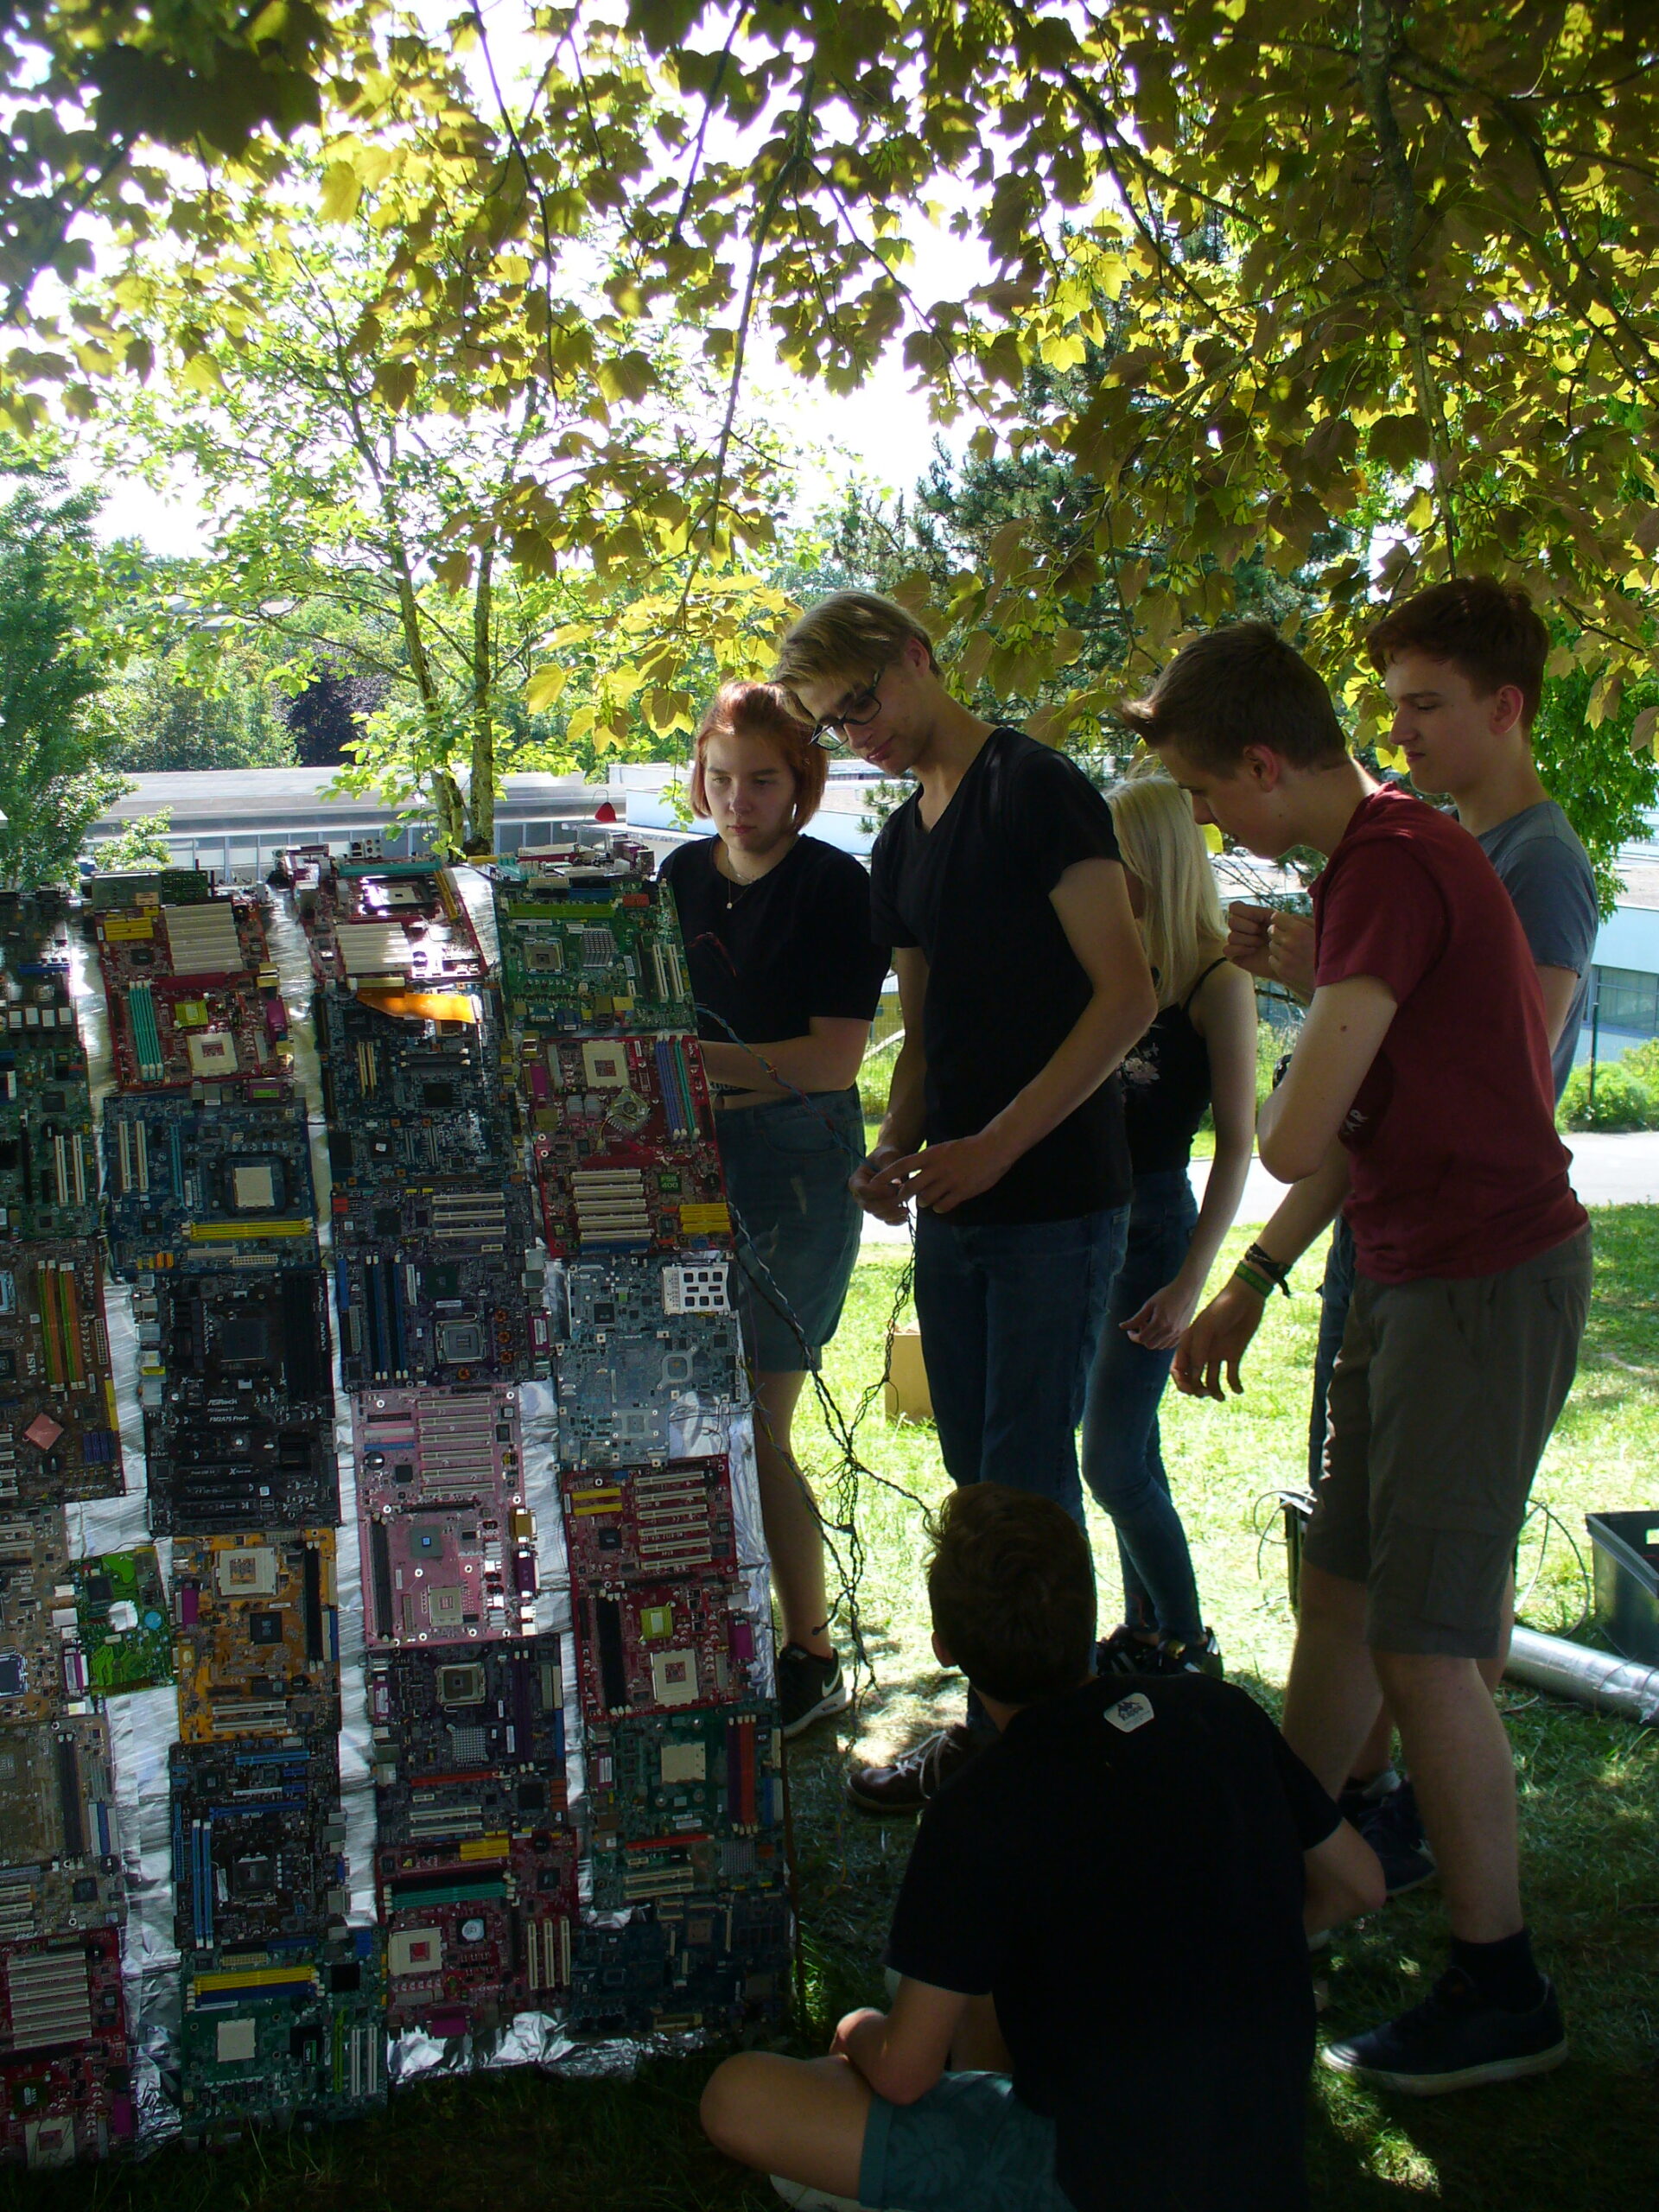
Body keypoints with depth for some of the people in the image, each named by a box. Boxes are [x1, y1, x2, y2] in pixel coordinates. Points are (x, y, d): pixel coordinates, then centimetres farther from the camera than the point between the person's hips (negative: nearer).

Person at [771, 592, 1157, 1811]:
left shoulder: (1038, 789, -10)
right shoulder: (901, 847, 15)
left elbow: (1127, 993, -16)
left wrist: (997, 1144, -20)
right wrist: (896, 1147, 3)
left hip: (1055, 1205, -8)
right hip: (954, 1209, 8)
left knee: (1027, 1488, -3)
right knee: (976, 1480, 13)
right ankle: (993, 1725, 25)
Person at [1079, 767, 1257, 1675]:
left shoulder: (1215, 977, -10)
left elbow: (1237, 1145, -12)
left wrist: (1191, 1280, -16)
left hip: (1154, 1221, -6)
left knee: (1113, 1461, -7)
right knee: (1130, 1447, 14)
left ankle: (1189, 1648, 9)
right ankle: (1147, 1632, 26)